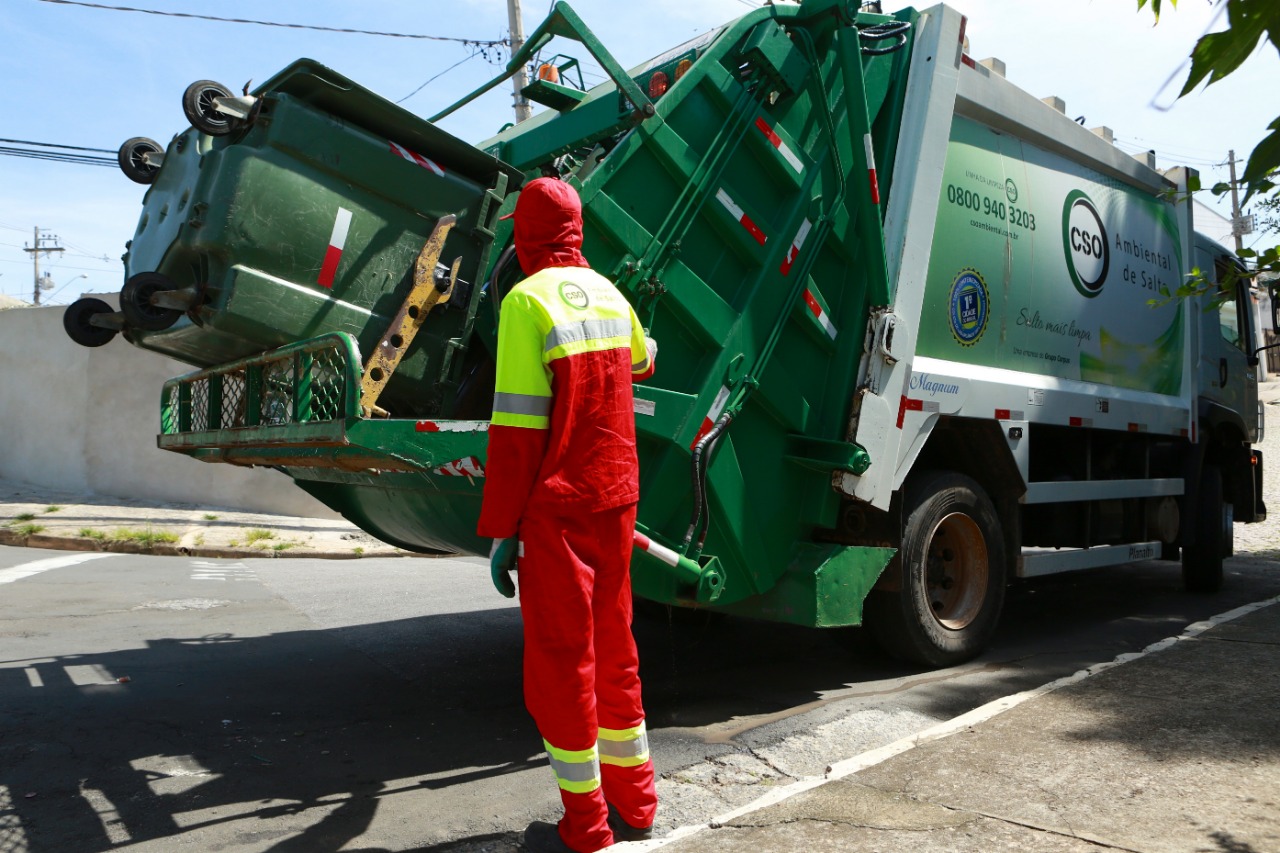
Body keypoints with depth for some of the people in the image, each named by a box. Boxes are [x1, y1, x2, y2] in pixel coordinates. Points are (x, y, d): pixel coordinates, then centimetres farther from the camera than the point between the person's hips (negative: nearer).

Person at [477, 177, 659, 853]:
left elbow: (516, 427, -18)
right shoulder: (608, 293, 8)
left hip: (555, 509, -7)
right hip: (616, 498, 7)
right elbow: (642, 360, 29)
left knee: (559, 664, 4)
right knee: (613, 648, 17)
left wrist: (499, 529, -13)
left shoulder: (527, 301, -13)